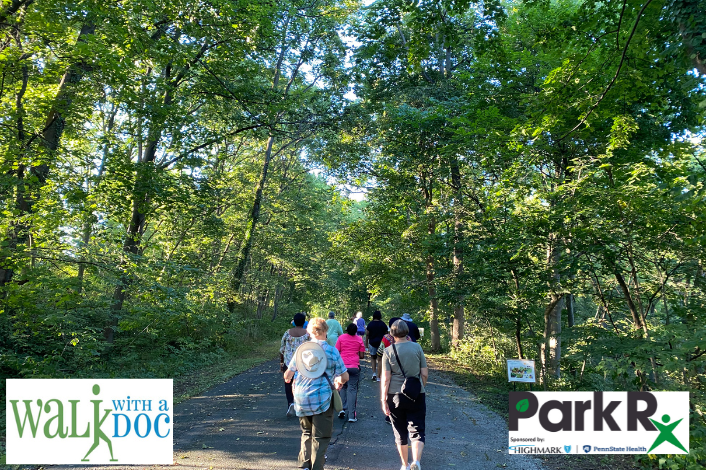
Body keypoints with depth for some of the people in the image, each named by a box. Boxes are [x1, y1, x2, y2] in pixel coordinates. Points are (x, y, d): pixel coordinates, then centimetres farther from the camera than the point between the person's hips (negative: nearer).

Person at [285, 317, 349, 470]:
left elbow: (288, 374, 7)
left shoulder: (301, 349, 2)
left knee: (306, 433, 23)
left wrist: (288, 378, 30)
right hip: (322, 399, -4)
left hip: (301, 399, 4)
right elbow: (344, 376, -2)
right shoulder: (332, 351, -5)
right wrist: (339, 381, 21)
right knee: (320, 437, 7)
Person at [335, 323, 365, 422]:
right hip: (354, 367, -1)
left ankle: (342, 409, 10)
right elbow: (361, 355, 3)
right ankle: (351, 416, 1)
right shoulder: (359, 339, 2)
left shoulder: (341, 338, 0)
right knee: (352, 389, 2)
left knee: (342, 387, 20)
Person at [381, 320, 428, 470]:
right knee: (417, 431, 4)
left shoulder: (388, 351, -6)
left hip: (396, 396, 0)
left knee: (400, 433, 15)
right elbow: (425, 374, 2)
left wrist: (384, 400, -2)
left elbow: (385, 379, -8)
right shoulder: (417, 347, -3)